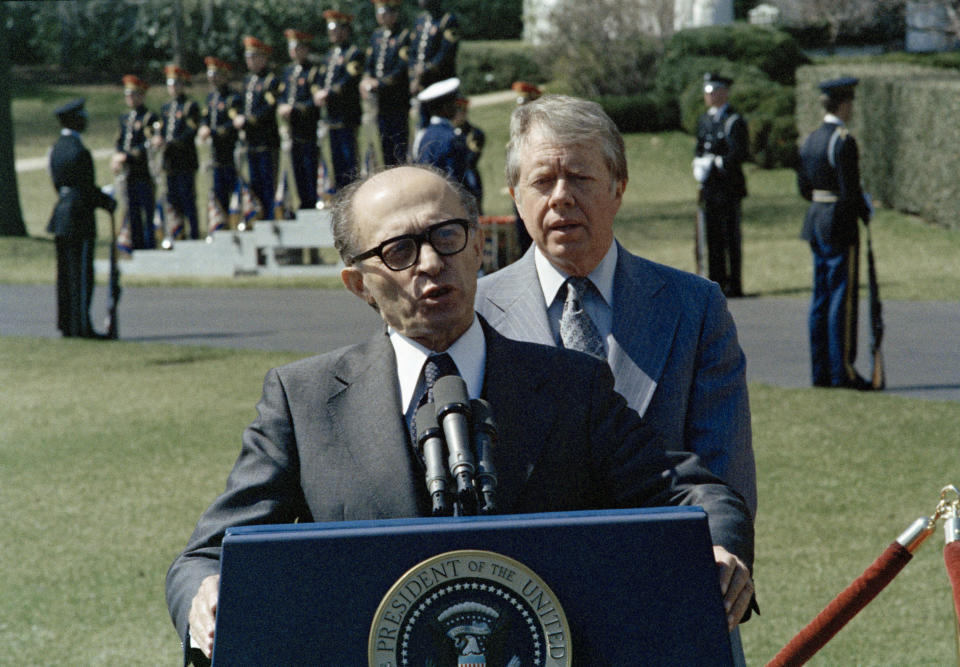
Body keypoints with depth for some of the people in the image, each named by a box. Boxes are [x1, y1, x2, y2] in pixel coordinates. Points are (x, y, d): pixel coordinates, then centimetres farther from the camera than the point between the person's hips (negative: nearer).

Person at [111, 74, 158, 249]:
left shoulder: (149, 117, -8)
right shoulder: (125, 118, 16)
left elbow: (148, 146, -15)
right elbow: (120, 141, 18)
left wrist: (126, 156, -19)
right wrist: (117, 157, -3)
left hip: (145, 174, -7)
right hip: (129, 174, 7)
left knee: (148, 213, -4)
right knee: (133, 214, 10)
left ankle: (150, 246, 0)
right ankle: (137, 247, 16)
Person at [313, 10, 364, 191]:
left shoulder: (354, 54, -7)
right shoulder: (330, 55, 19)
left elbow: (349, 81, -17)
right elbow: (321, 79, 19)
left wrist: (328, 94, -18)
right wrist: (319, 93, -2)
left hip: (347, 115, -8)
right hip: (332, 115, 8)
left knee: (349, 157, -9)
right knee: (337, 158, 9)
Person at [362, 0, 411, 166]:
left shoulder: (404, 36, -8)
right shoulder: (376, 36, 13)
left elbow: (402, 70, -15)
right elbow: (369, 64, 15)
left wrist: (378, 83, -19)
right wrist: (367, 80, -6)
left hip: (398, 101, -6)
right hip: (381, 102, 6)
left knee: (400, 145, -6)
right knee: (386, 147, 9)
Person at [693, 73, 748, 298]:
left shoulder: (734, 121, -8)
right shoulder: (704, 120, 16)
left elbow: (740, 153, -16)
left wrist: (715, 164, -18)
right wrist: (698, 166, 3)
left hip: (729, 187, -7)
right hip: (710, 187, 7)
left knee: (731, 236, -4)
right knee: (713, 237, 10)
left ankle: (734, 285, -1)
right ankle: (716, 282, 16)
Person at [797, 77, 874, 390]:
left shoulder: (810, 140, 10)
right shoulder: (844, 141, -17)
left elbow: (803, 187, 14)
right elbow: (850, 191, -19)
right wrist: (866, 213, -3)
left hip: (816, 222, 9)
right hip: (840, 224, -9)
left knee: (821, 298, 10)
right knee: (843, 297, -5)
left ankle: (821, 371, 13)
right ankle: (842, 372, -4)